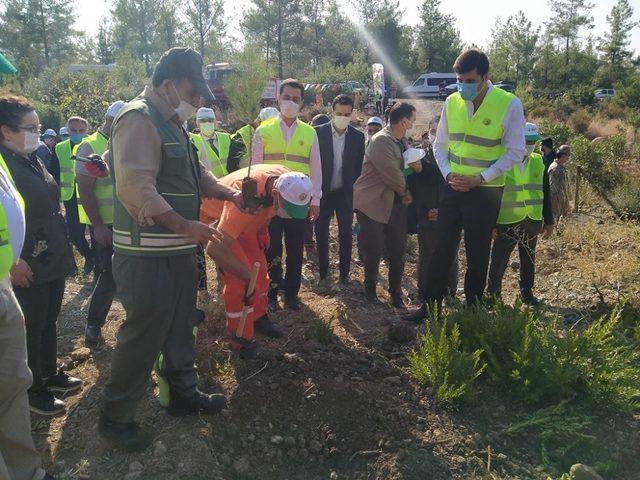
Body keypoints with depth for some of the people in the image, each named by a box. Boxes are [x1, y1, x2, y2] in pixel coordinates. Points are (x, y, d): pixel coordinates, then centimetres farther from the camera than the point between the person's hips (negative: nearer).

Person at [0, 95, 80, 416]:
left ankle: (50, 375, 36)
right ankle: (33, 391, 22)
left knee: (49, 322, 20)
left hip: (54, 260, 8)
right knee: (30, 329, 6)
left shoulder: (34, 162, 11)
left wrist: (63, 251, 19)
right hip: (28, 268, -8)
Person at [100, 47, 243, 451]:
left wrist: (229, 194, 9)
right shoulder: (139, 119, -16)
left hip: (177, 251, 10)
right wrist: (184, 225, -29)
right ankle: (116, 416, 16)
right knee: (143, 335, -1)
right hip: (148, 255, -10)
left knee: (180, 326, 21)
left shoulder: (172, 124, 16)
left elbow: (195, 173, 24)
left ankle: (184, 392, 38)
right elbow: (135, 186, -28)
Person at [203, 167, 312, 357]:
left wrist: (263, 229, -1)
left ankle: (259, 318, 31)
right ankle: (241, 340, 0)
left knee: (260, 268, 10)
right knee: (238, 280, -14)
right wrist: (248, 277, -37)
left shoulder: (286, 179, -23)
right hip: (215, 218, -7)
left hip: (246, 221, 7)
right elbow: (215, 248, -44)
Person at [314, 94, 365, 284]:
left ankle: (344, 271, 21)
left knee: (346, 234, 7)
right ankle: (323, 271, 23)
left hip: (345, 193, 1)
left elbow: (359, 166, 4)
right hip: (322, 192, -1)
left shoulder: (358, 136, -1)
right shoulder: (318, 132, -7)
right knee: (321, 233, 8)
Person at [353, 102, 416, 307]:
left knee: (398, 252, 8)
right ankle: (370, 288, 27)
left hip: (396, 203, 7)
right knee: (373, 251, 4)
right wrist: (405, 192, -6)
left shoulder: (402, 142, 10)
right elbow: (392, 175, -20)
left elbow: (404, 170, 13)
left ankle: (396, 292, 25)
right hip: (373, 203, -7)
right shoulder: (380, 141, -17)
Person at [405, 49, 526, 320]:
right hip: (453, 187, 4)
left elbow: (515, 152, -9)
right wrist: (448, 173, -6)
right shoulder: (452, 102, 2)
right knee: (442, 249, 8)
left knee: (477, 256, 8)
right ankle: (431, 305, 20)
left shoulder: (509, 104, -11)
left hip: (486, 192, -3)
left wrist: (480, 179, -16)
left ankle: (472, 309, 23)